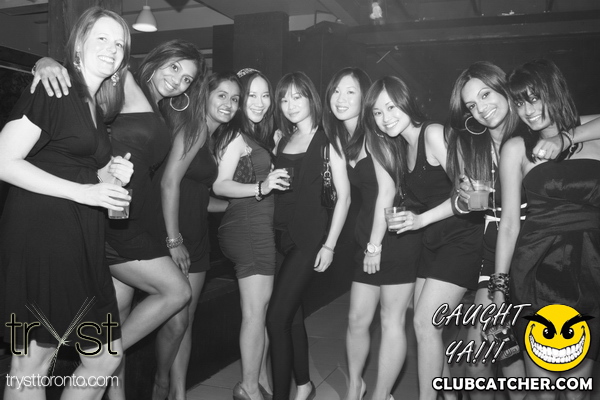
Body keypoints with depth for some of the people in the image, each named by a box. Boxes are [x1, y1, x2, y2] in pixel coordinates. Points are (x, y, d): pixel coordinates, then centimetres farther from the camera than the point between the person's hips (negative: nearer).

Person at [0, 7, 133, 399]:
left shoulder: (97, 107, 19)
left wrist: (110, 174, 4)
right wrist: (83, 191, -16)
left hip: (82, 243, 8)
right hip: (39, 236, -8)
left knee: (107, 357, 11)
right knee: (32, 364, 0)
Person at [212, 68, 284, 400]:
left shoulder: (257, 135, 18)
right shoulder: (237, 136, -9)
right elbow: (220, 185, -20)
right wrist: (261, 187, -32)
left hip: (258, 227, 9)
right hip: (248, 226, -9)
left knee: (261, 309, 12)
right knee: (256, 311, -3)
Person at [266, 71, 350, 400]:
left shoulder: (327, 140, -4)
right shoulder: (281, 139, 12)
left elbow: (343, 197, -7)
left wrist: (329, 245, -10)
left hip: (310, 234, -5)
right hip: (282, 232, 6)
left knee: (277, 317, -10)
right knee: (292, 313, 13)